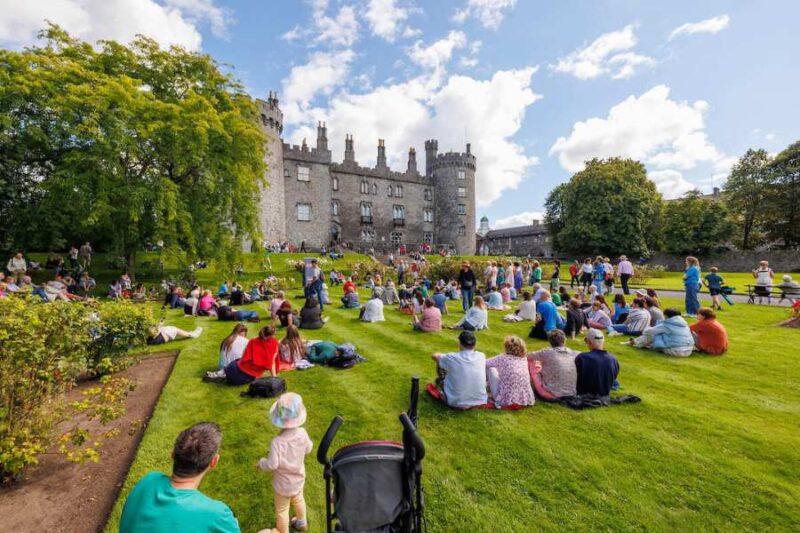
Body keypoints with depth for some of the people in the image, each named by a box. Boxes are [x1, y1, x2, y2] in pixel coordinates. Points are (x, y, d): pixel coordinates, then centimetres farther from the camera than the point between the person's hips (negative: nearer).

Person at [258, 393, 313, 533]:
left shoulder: (277, 442, -37)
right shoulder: (302, 433, -23)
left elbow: (272, 465, -27)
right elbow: (308, 449, -6)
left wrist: (261, 462, -8)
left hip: (283, 484, -5)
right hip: (299, 479, 5)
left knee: (282, 510, 23)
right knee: (298, 500, 33)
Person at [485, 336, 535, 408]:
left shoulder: (503, 358, -11)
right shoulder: (524, 359, 3)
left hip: (506, 400, -5)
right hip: (525, 399, 5)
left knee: (490, 368, 9)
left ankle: (496, 397, 21)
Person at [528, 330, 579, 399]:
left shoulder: (547, 353, -13)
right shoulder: (575, 354, -4)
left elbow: (528, 356, -1)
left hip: (551, 396, -5)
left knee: (530, 362, 8)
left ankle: (533, 387, 25)